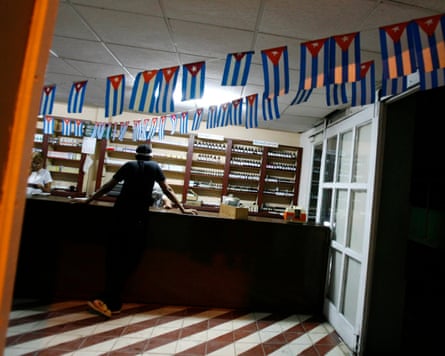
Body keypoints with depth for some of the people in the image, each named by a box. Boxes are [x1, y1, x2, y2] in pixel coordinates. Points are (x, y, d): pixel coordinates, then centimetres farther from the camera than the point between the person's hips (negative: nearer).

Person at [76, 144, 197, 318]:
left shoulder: (129, 165, 16)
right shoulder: (155, 166, 13)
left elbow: (108, 186, 17)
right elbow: (167, 190, 12)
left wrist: (88, 200, 28)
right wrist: (182, 209, 18)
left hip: (121, 210, 2)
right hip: (139, 214, -2)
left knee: (114, 254, 11)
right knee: (130, 257, 4)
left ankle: (111, 301, 16)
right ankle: (110, 301, 2)